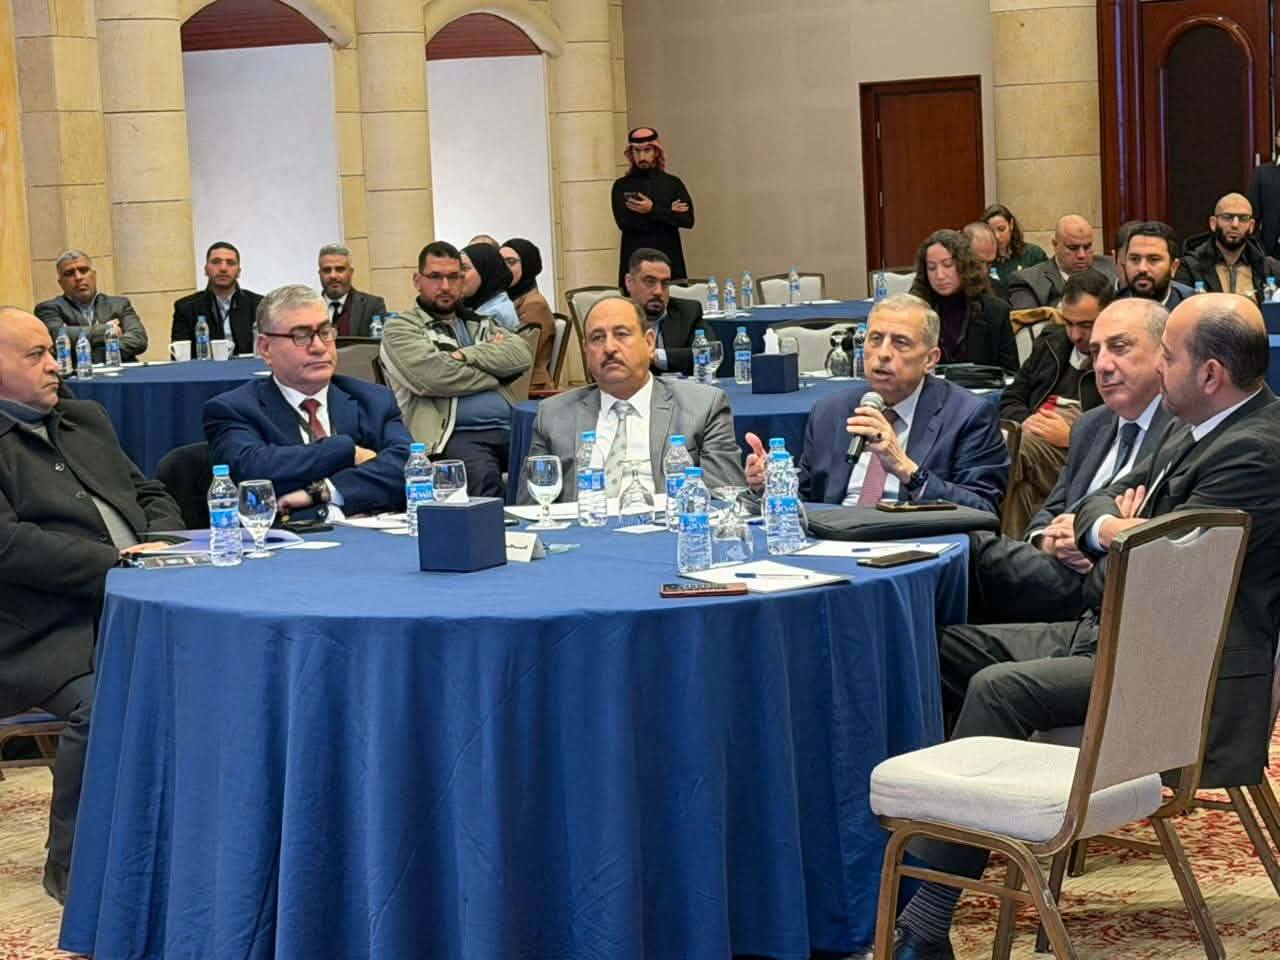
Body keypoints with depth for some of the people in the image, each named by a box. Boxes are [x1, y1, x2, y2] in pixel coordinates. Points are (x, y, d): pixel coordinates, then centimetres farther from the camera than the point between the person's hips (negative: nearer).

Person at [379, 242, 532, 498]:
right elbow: (433, 376, -8)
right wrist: (494, 371, 6)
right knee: (483, 475, -39)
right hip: (456, 435, -5)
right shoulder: (399, 329, 11)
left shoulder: (480, 324, 28)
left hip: (509, 428, 5)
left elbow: (521, 356, 8)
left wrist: (465, 355, -2)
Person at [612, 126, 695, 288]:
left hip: (669, 262, 1)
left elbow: (688, 220, -2)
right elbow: (624, 222, -7)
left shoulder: (672, 183, 10)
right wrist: (668, 214, -5)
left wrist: (654, 210, -11)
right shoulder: (622, 186, 7)